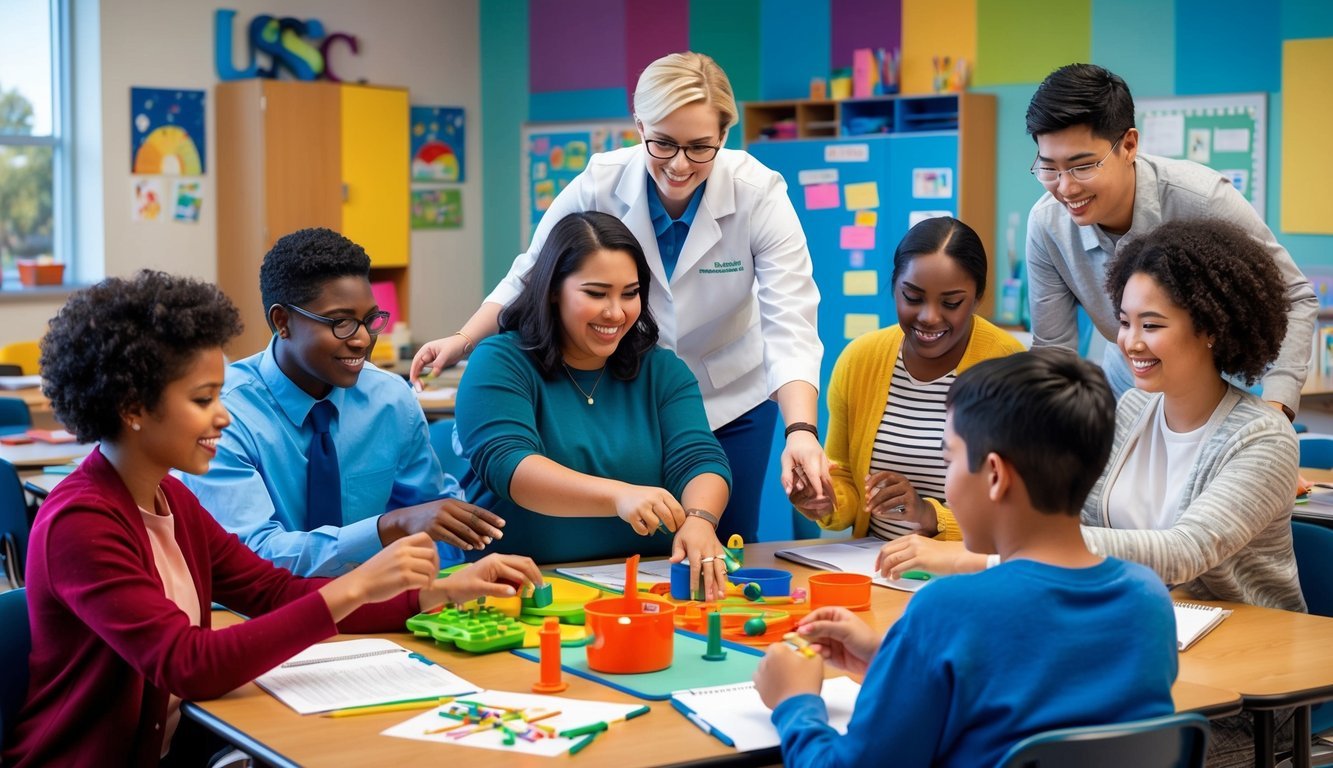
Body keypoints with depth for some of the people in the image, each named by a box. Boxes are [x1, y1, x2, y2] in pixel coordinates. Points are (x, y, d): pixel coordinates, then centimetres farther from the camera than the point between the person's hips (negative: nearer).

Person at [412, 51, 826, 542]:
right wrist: (464, 340, -17)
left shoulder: (759, 195, -22)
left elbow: (790, 324, -29)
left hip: (731, 398, 0)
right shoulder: (598, 185, -19)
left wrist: (801, 431, -43)